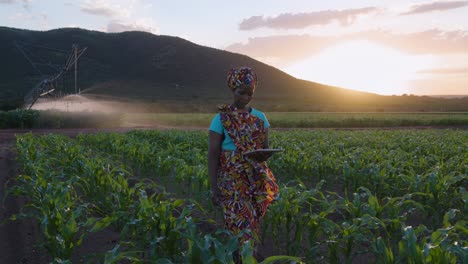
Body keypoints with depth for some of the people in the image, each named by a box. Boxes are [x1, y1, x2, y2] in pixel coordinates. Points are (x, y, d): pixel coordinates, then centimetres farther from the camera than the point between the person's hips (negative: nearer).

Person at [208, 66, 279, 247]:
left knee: (253, 223, 7)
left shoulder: (260, 117, 7)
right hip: (232, 182, -4)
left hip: (257, 181, 4)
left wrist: (264, 155, -15)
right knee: (242, 227, -6)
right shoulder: (221, 119, -5)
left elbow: (265, 149, 10)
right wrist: (213, 188, -11)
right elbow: (212, 155, -6)